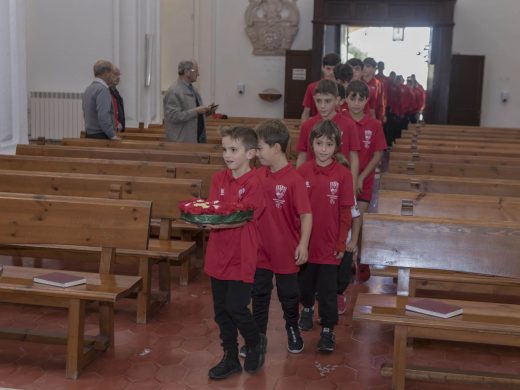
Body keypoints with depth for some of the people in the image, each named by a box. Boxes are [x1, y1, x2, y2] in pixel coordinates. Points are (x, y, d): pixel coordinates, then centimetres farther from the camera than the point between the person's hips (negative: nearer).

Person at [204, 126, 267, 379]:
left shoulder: (254, 183, -13)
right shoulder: (218, 179, 5)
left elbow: (243, 218, -19)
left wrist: (217, 222, -31)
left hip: (242, 257, -6)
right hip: (218, 254, 6)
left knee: (236, 307, -5)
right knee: (221, 311, 12)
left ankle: (256, 342, 25)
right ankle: (230, 359, 28)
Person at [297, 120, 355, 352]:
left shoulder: (343, 175, -9)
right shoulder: (302, 172, -5)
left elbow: (345, 212, -4)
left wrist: (341, 243, -4)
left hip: (329, 244, -2)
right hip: (305, 242, 2)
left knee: (328, 289, 4)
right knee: (305, 282, 21)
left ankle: (328, 329, 17)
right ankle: (307, 308, 47)